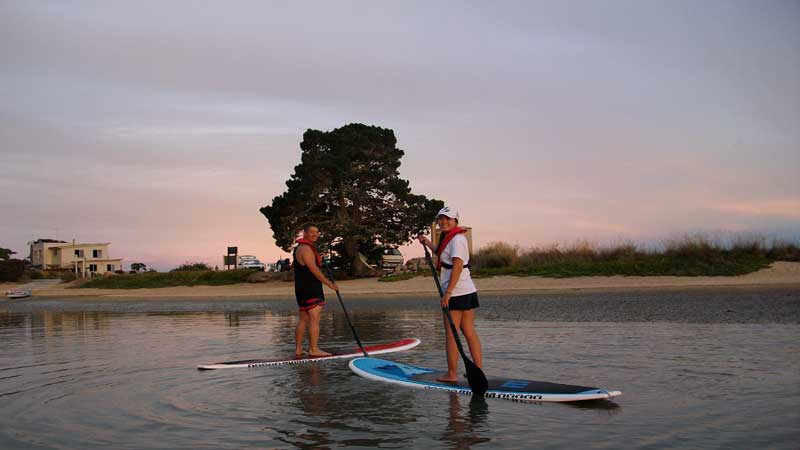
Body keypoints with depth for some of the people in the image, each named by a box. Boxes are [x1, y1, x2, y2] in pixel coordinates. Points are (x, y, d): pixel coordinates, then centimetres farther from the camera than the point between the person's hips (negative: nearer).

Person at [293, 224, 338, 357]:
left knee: (303, 319, 12)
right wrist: (329, 283, -14)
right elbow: (313, 269, -19)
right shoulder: (306, 248, -13)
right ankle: (313, 350, -9)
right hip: (310, 289, -11)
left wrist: (318, 260, 13)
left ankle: (298, 350, 14)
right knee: (314, 318, -9)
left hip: (302, 289, 11)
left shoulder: (300, 247, 21)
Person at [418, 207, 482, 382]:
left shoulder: (457, 239, -13)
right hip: (468, 290, 10)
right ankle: (479, 369, 10)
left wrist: (448, 292, -26)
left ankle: (452, 374, 4)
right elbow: (443, 254, 38)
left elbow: (457, 266, -23)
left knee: (451, 333, -2)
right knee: (469, 332, 9)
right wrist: (427, 242, 34)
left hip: (456, 292, -10)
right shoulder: (451, 238, 18)